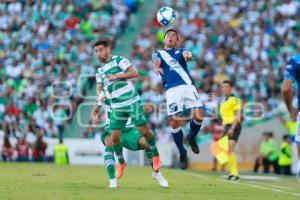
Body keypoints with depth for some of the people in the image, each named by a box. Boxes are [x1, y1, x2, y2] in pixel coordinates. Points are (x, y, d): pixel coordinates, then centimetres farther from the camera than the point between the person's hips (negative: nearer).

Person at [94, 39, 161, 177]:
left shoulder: (119, 60, -2)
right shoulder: (100, 70, 15)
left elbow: (134, 73, -13)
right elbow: (99, 88, 8)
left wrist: (116, 76, -19)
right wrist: (101, 94, -15)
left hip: (132, 102, -5)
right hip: (117, 107, 5)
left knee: (143, 130, -7)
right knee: (114, 137, -2)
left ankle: (156, 155, 15)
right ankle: (121, 163, 18)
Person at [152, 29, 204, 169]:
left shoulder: (180, 51, 24)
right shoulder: (159, 53, 21)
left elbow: (186, 53, -2)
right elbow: (156, 61, -5)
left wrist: (187, 54, -30)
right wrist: (156, 67, -32)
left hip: (187, 86, 1)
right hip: (172, 90, -1)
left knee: (198, 116, -15)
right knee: (175, 122, -10)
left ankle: (191, 138, 16)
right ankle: (182, 152, 9)